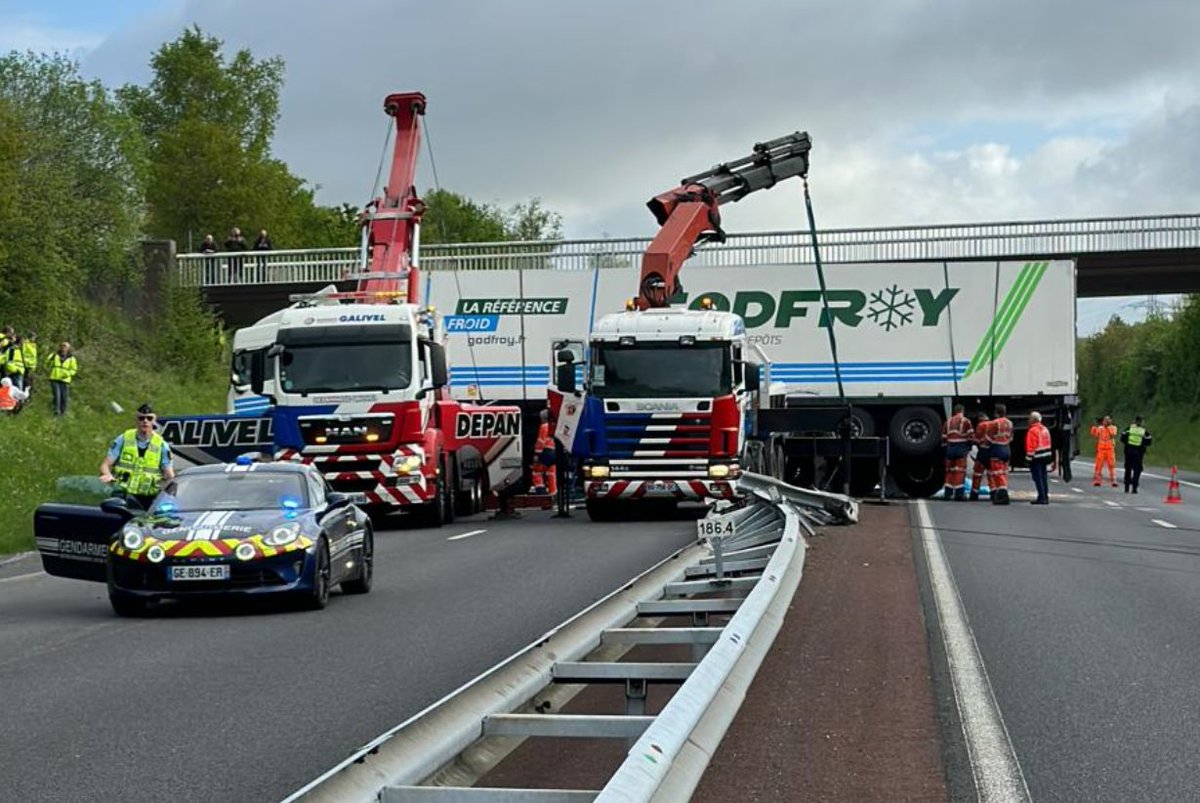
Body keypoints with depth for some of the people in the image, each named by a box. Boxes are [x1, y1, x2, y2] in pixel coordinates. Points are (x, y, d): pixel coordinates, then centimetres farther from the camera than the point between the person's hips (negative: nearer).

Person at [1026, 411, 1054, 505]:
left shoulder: (1033, 430, -14)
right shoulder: (1045, 429, 14)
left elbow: (1031, 446, -18)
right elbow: (1048, 443, 18)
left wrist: (1029, 457, -16)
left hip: (1036, 458, -9)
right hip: (1045, 457, 9)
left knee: (1038, 477, -6)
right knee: (1044, 477, 13)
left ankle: (1041, 497, -9)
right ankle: (1046, 497, 15)